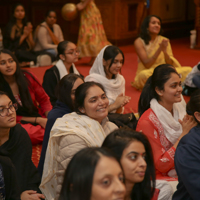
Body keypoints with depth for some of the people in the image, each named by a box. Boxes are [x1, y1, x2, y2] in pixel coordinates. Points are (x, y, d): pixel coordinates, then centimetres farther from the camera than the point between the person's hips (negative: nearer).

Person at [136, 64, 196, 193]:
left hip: (182, 172, 6)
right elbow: (161, 165, -16)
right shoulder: (147, 122, -16)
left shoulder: (179, 109, 3)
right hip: (160, 177, -6)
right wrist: (184, 134, -19)